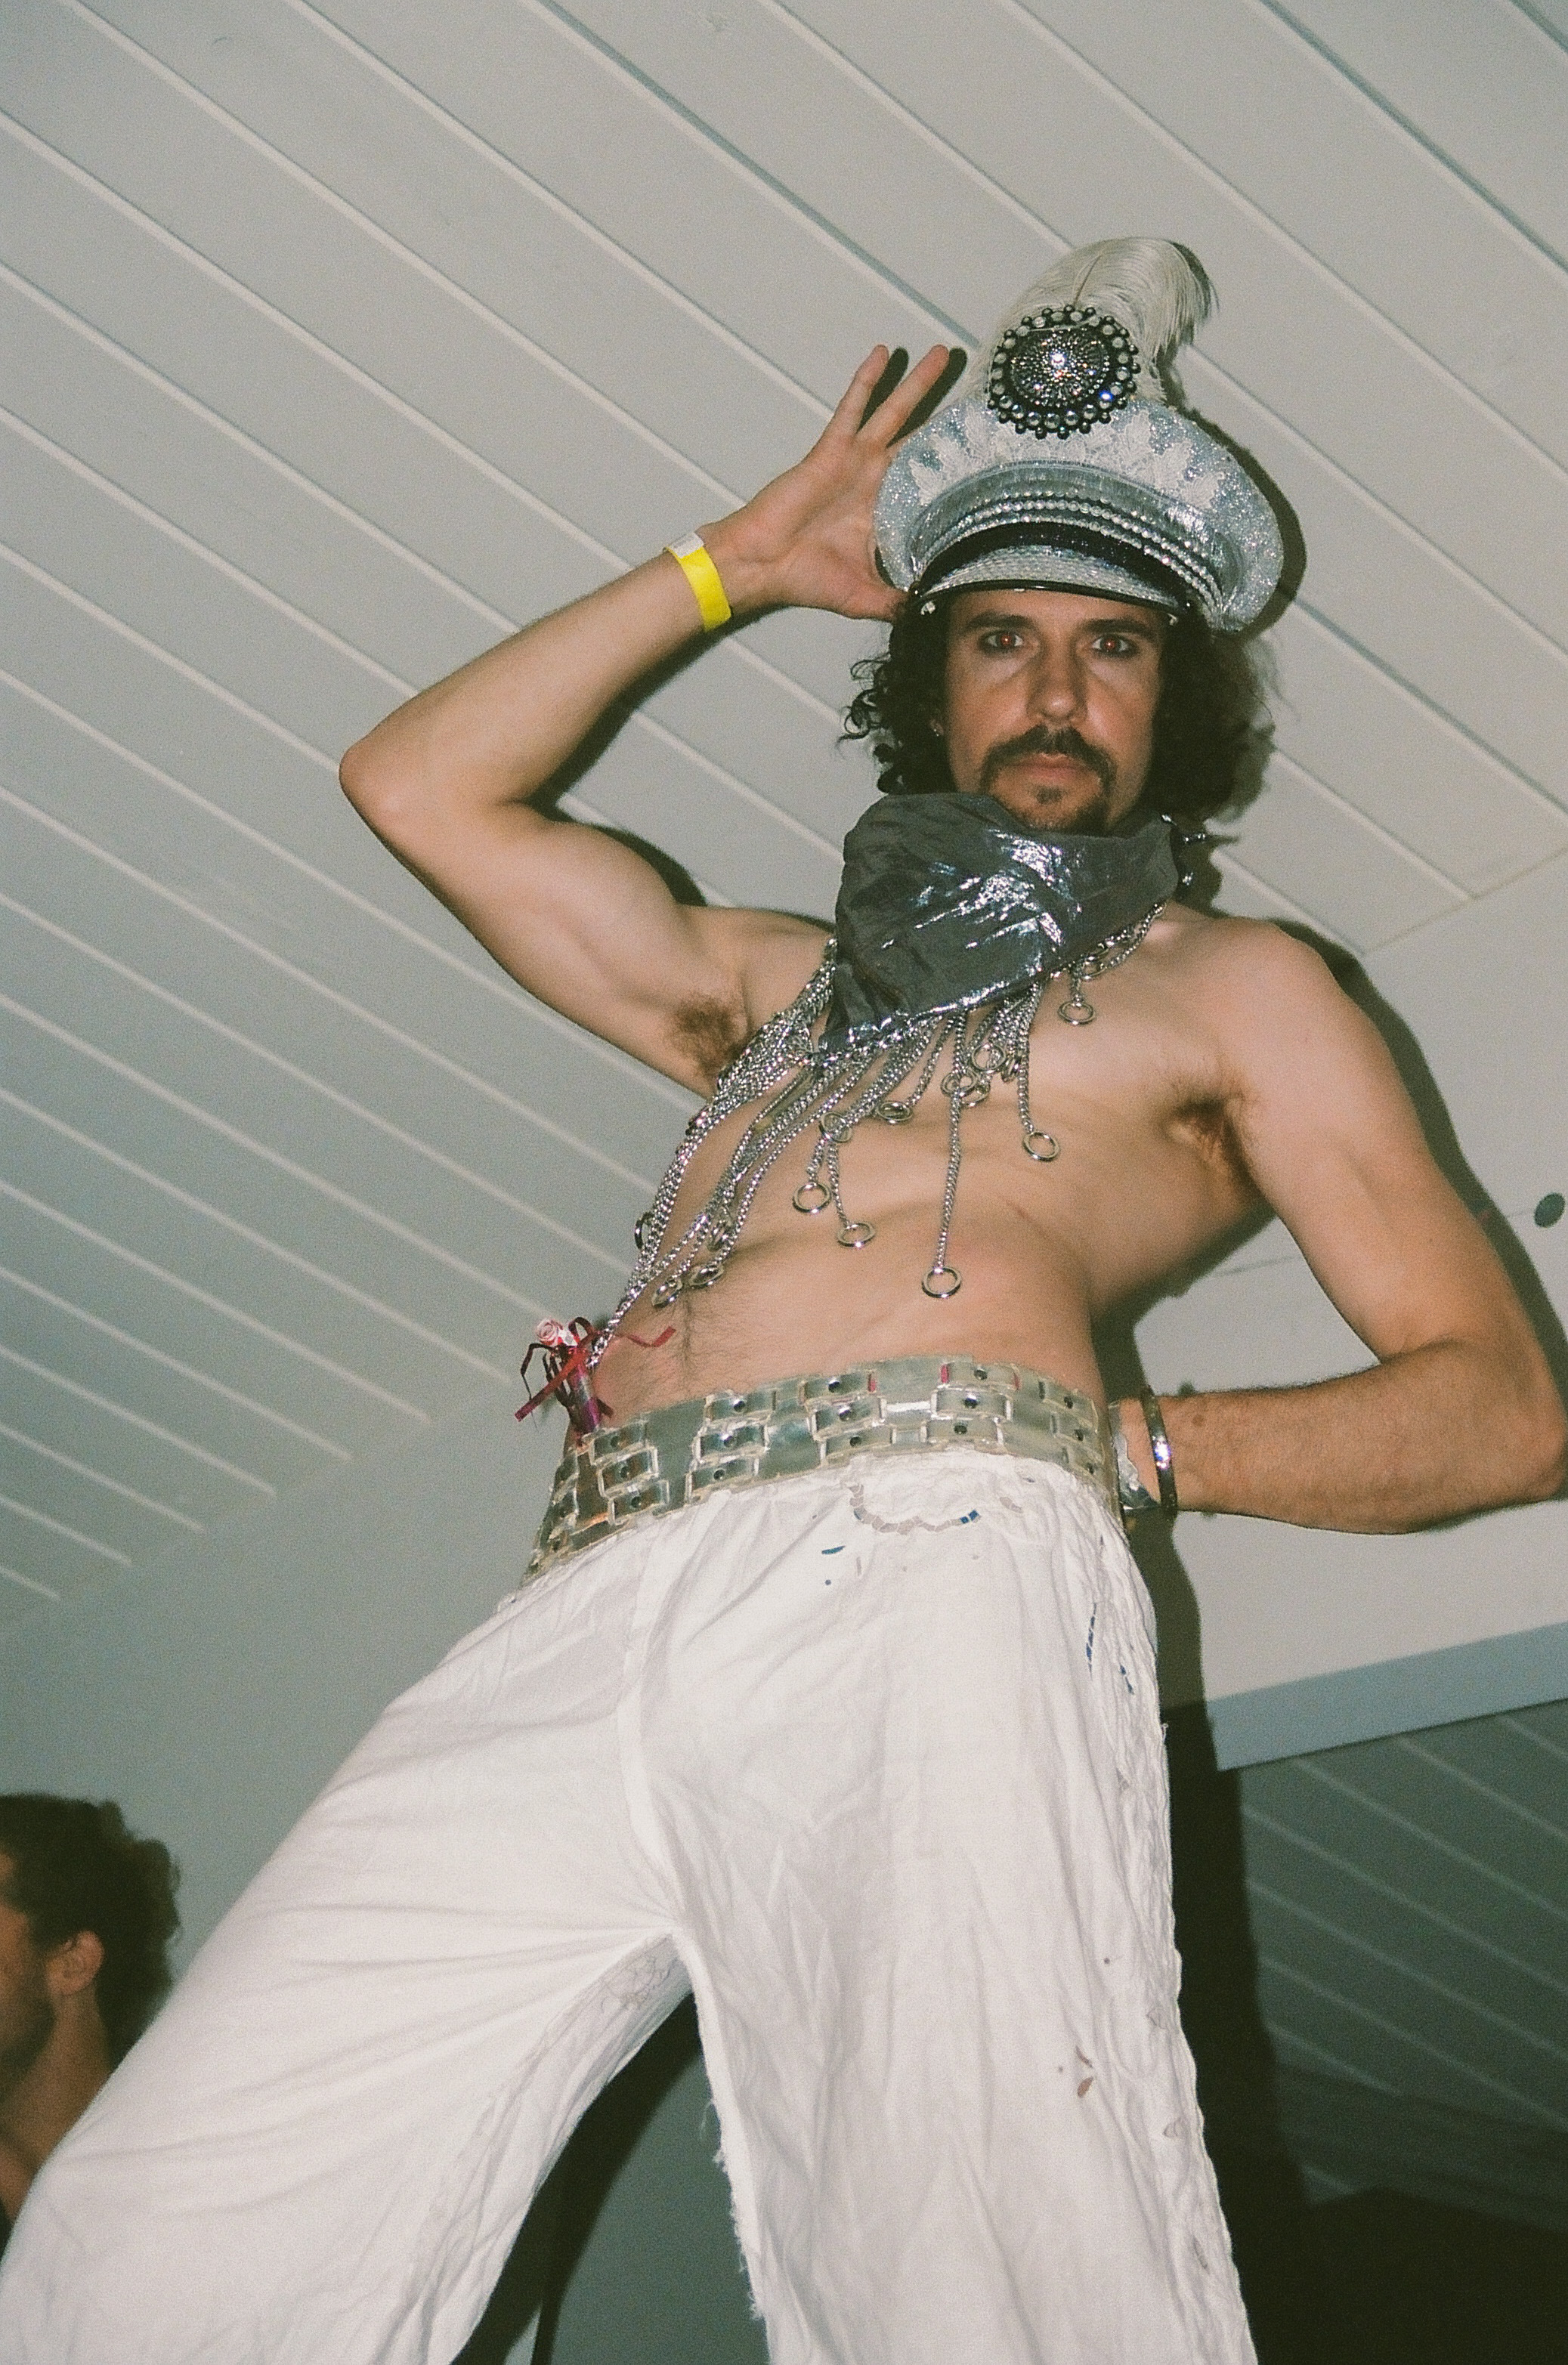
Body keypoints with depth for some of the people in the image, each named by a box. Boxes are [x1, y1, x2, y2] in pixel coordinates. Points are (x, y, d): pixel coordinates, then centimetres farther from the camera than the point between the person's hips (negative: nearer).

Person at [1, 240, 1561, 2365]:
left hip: (924, 1568, -4)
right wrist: (740, 565, 37)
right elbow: (422, 785, 38)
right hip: (584, 1632, 5)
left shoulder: (1225, 985, 23)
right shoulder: (784, 985, 36)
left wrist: (1120, 1440, -1)